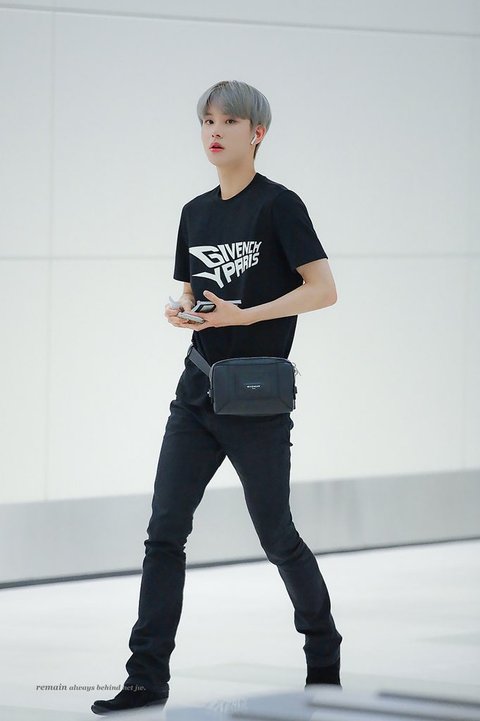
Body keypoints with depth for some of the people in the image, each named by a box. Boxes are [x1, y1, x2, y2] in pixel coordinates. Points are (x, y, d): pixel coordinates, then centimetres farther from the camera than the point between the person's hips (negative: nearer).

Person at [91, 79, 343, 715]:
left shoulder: (278, 205, -8)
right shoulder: (196, 213, 12)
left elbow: (323, 288, -14)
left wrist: (244, 314, -21)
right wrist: (179, 311, -2)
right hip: (197, 396, 6)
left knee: (276, 537, 4)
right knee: (164, 532, -2)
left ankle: (324, 651, 26)